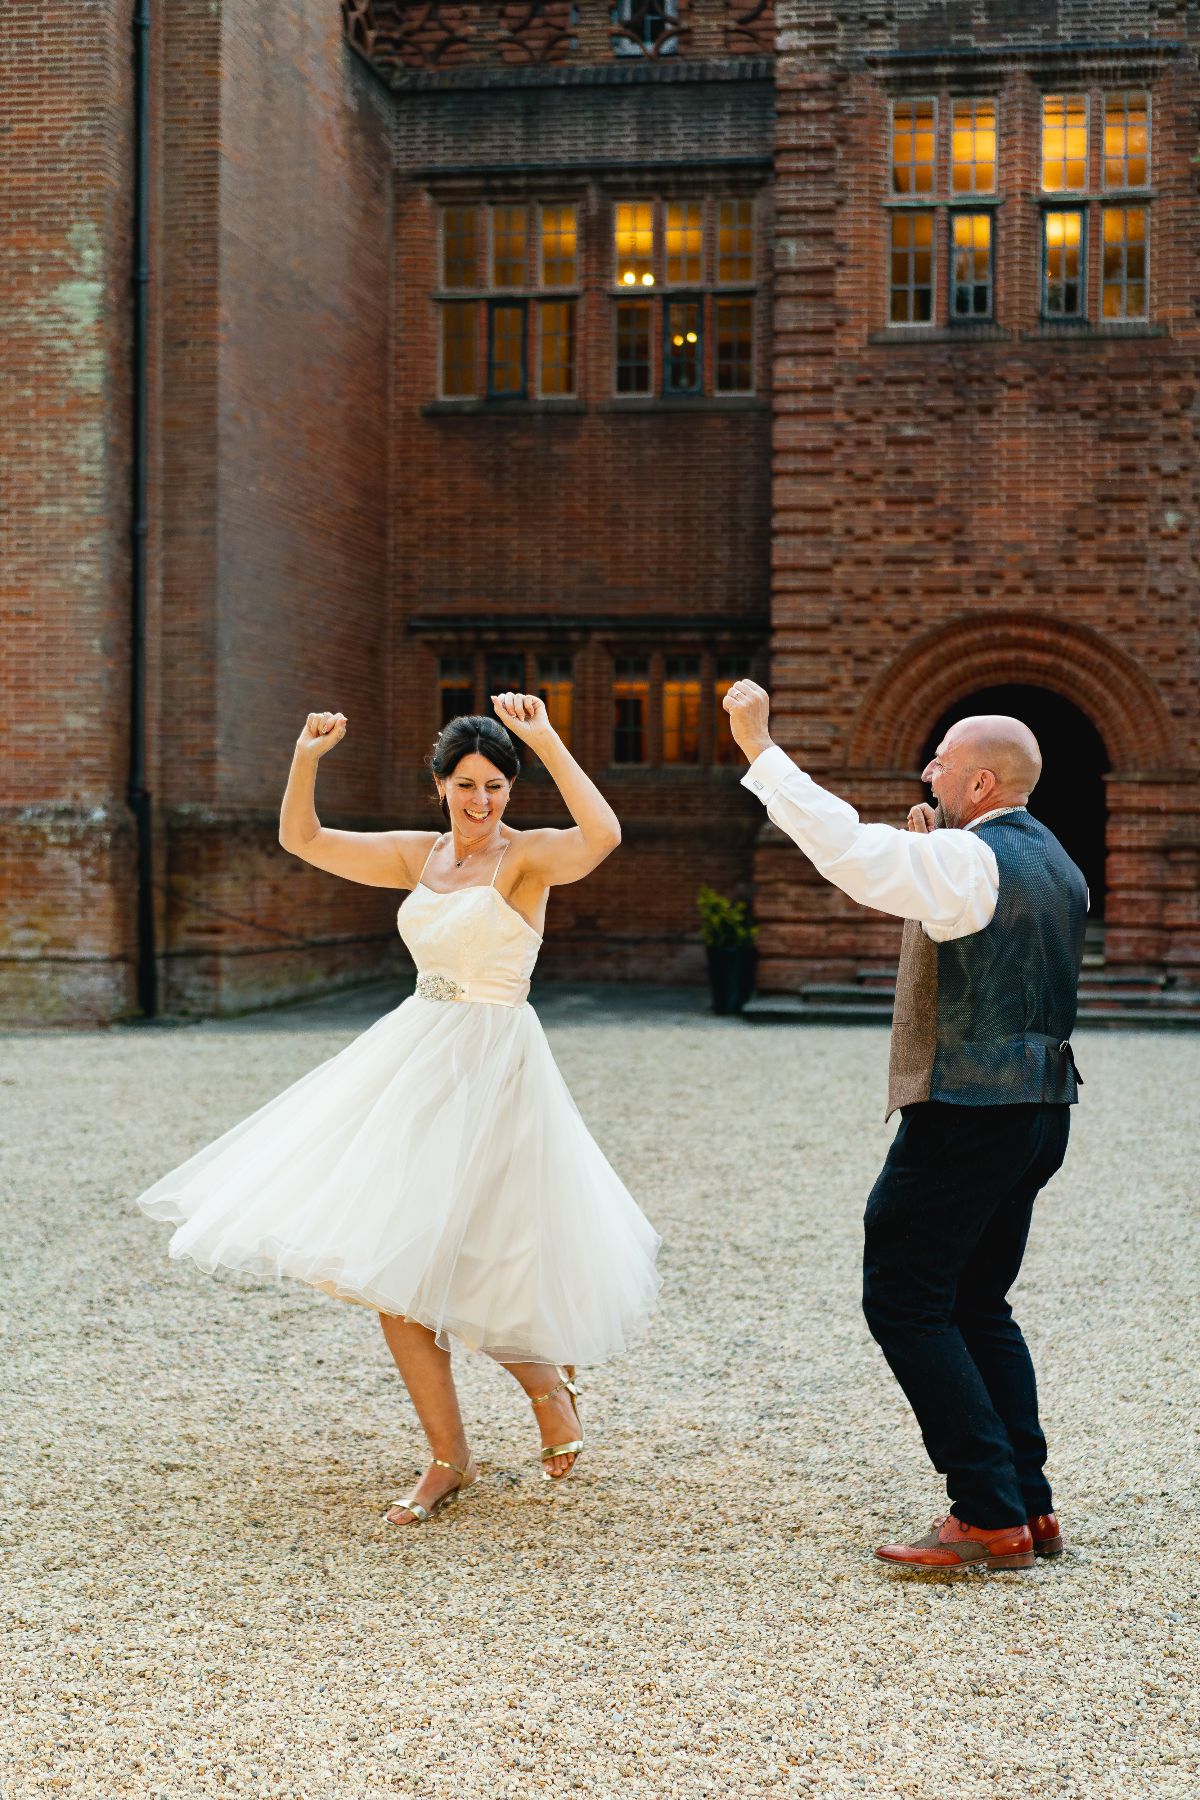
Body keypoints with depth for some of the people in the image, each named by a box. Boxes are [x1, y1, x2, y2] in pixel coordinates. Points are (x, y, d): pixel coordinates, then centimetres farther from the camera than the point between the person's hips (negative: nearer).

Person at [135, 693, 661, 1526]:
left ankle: (550, 1379, 21)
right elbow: (302, 839, 14)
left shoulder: (527, 856, -8)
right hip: (411, 1054, 7)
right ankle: (449, 1458, 17)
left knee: (435, 1264, -7)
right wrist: (307, 758, -2)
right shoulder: (419, 855, 10)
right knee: (393, 1267, 5)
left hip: (489, 1066, -7)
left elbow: (603, 834, -30)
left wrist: (546, 739, -29)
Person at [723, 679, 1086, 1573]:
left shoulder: (968, 861, -15)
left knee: (905, 1300, -2)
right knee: (976, 1304, 18)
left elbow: (843, 845, -23)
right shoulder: (1053, 863, 14)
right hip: (1039, 1108, 9)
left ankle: (990, 1515, -3)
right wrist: (929, 851, 11)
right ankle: (1030, 1505, 15)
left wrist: (759, 746, -17)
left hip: (967, 1114, -9)